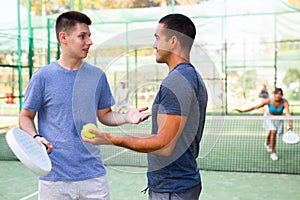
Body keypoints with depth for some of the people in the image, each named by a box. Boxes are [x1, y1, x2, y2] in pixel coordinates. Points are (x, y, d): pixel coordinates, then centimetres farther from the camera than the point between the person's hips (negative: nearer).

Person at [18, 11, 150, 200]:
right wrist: (35, 137, -16)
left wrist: (126, 117, -6)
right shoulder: (43, 76, -4)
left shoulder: (98, 76, 5)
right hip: (55, 176, -2)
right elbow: (26, 116, 4)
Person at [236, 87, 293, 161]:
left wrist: (290, 124, -56)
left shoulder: (284, 102, -32)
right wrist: (243, 111, -28)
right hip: (269, 116, -2)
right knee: (273, 132, -21)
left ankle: (267, 144, 53)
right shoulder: (268, 101, -31)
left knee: (272, 133, 17)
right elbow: (256, 107, -26)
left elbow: (288, 113, -42)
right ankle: (273, 153, -10)